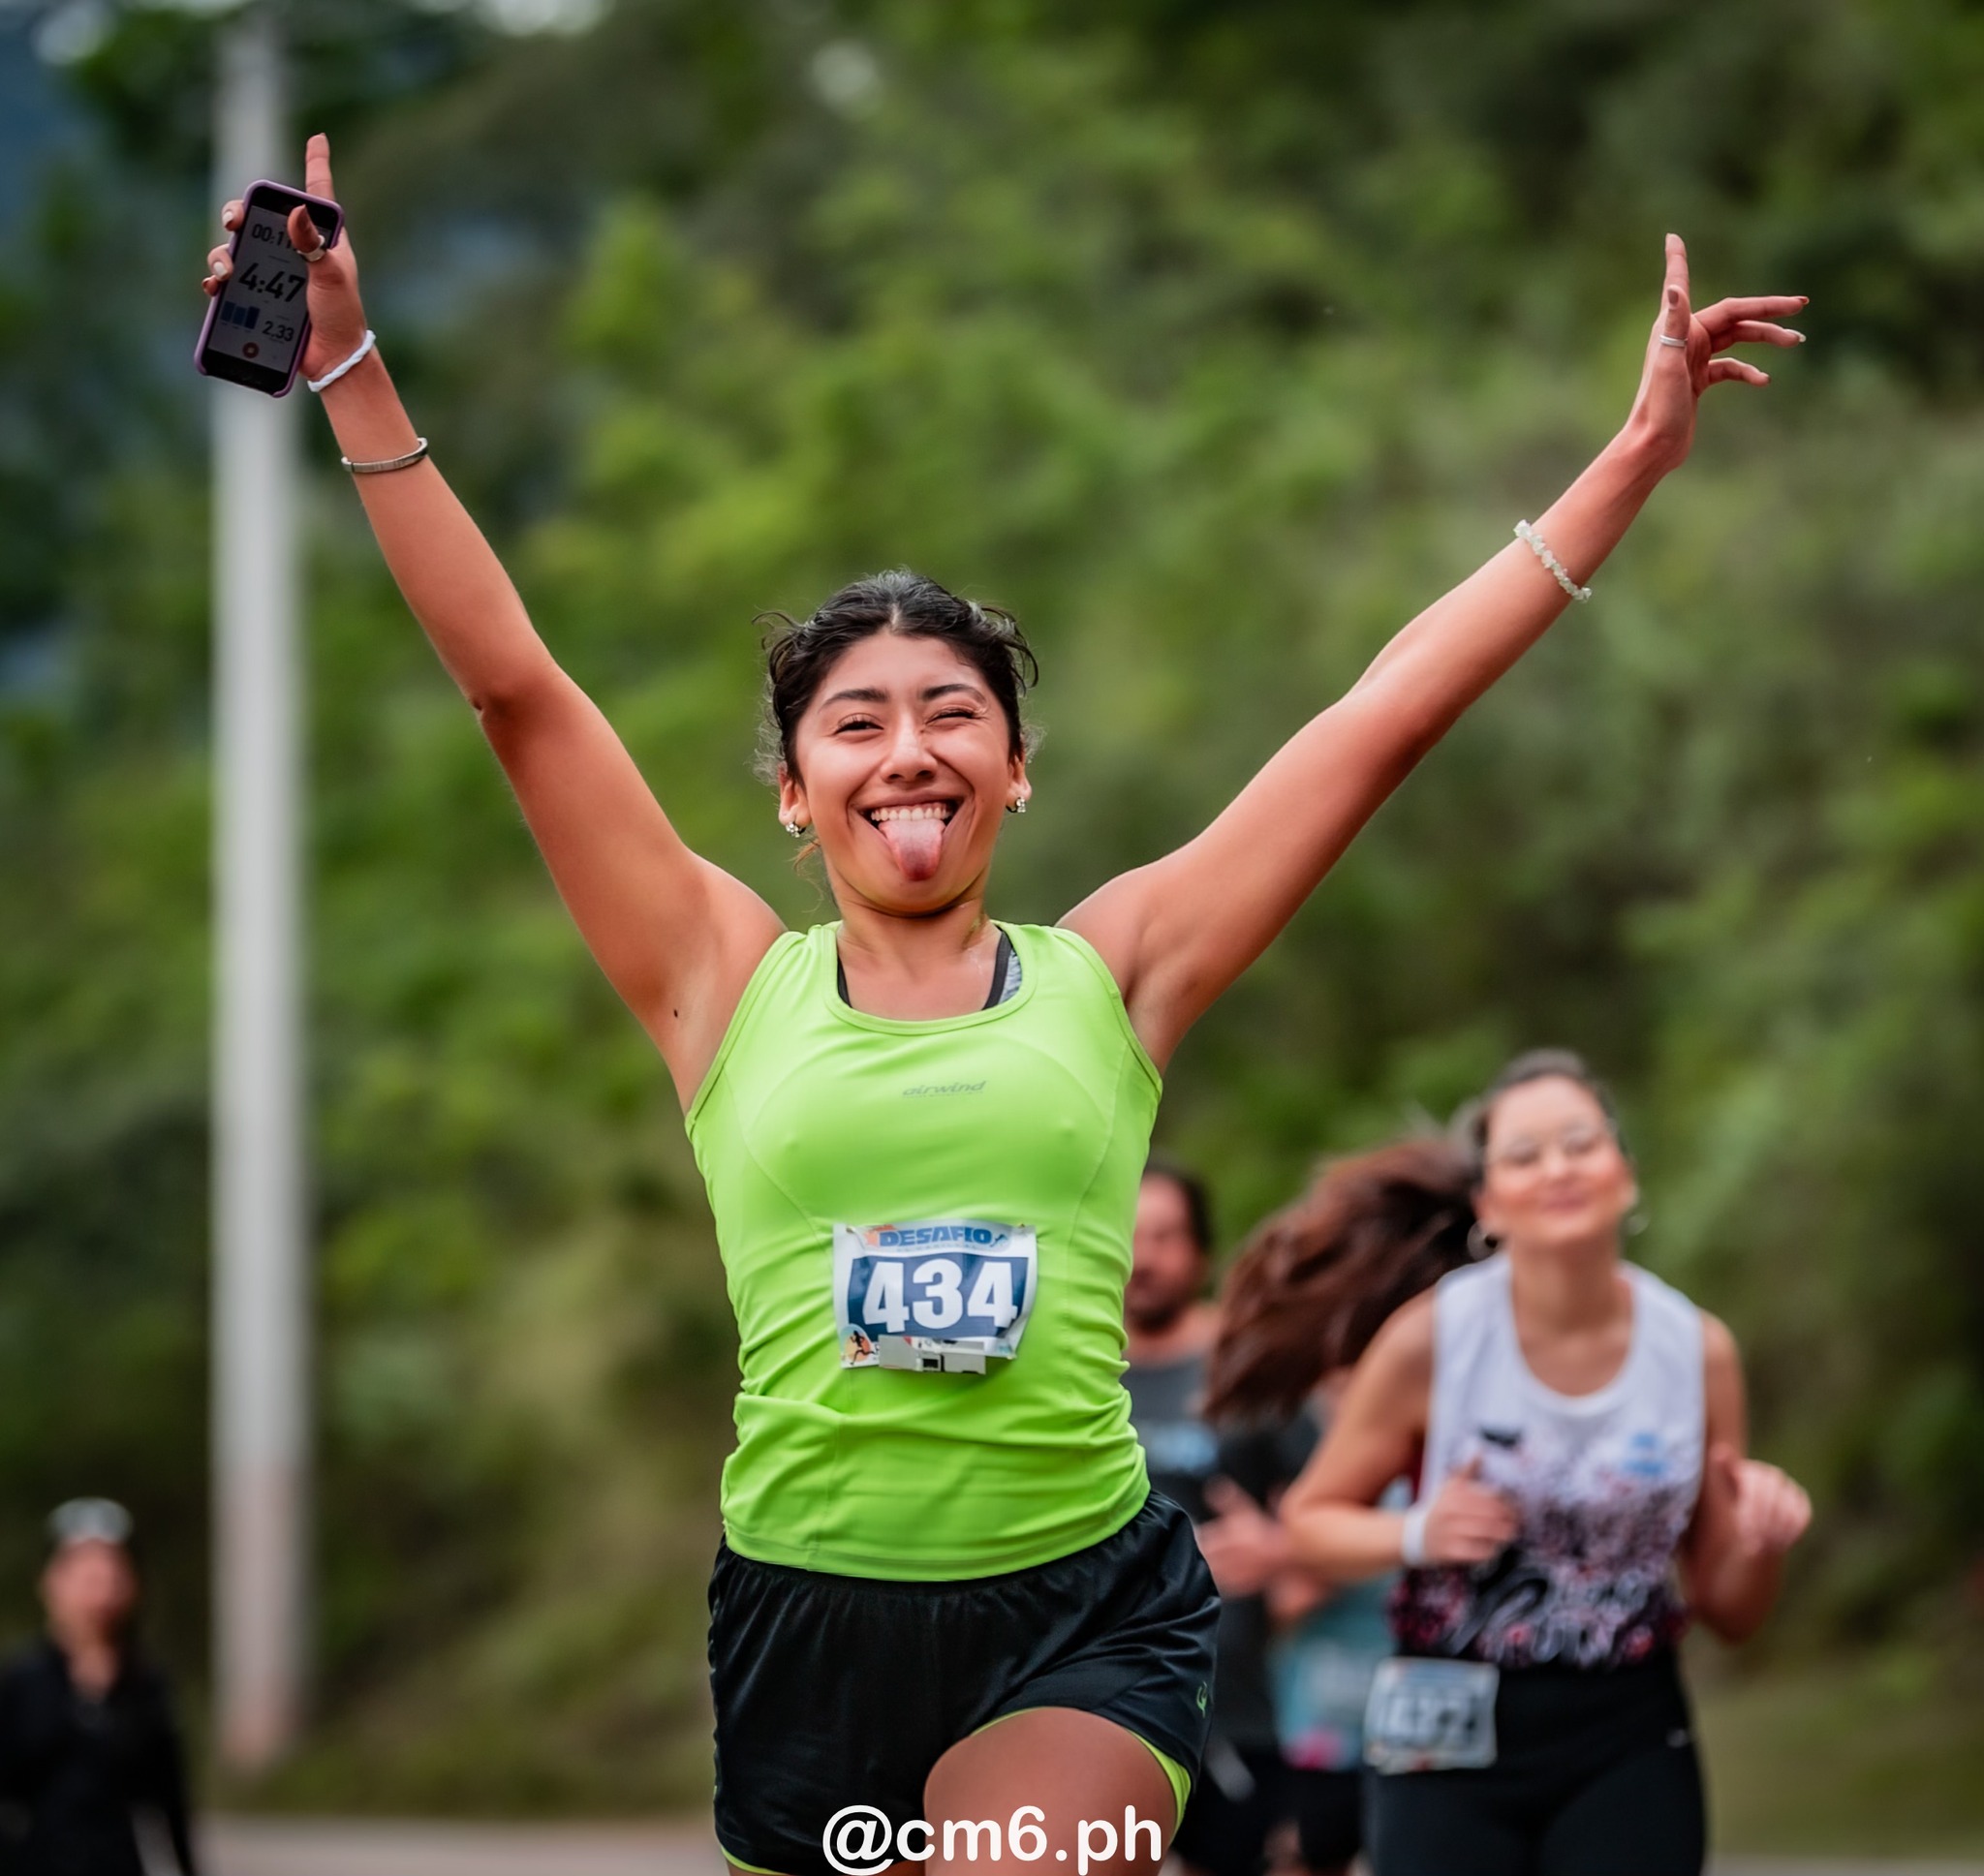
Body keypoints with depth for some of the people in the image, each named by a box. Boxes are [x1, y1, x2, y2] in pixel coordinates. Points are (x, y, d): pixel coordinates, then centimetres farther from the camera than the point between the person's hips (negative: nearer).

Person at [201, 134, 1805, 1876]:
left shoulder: (1108, 974, 6)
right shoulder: (733, 985, 6)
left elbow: (1388, 713, 5)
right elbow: (517, 689, 2)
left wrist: (1642, 448, 5)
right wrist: (353, 370, -2)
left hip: (1080, 1621, -1)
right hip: (800, 1608, 2)